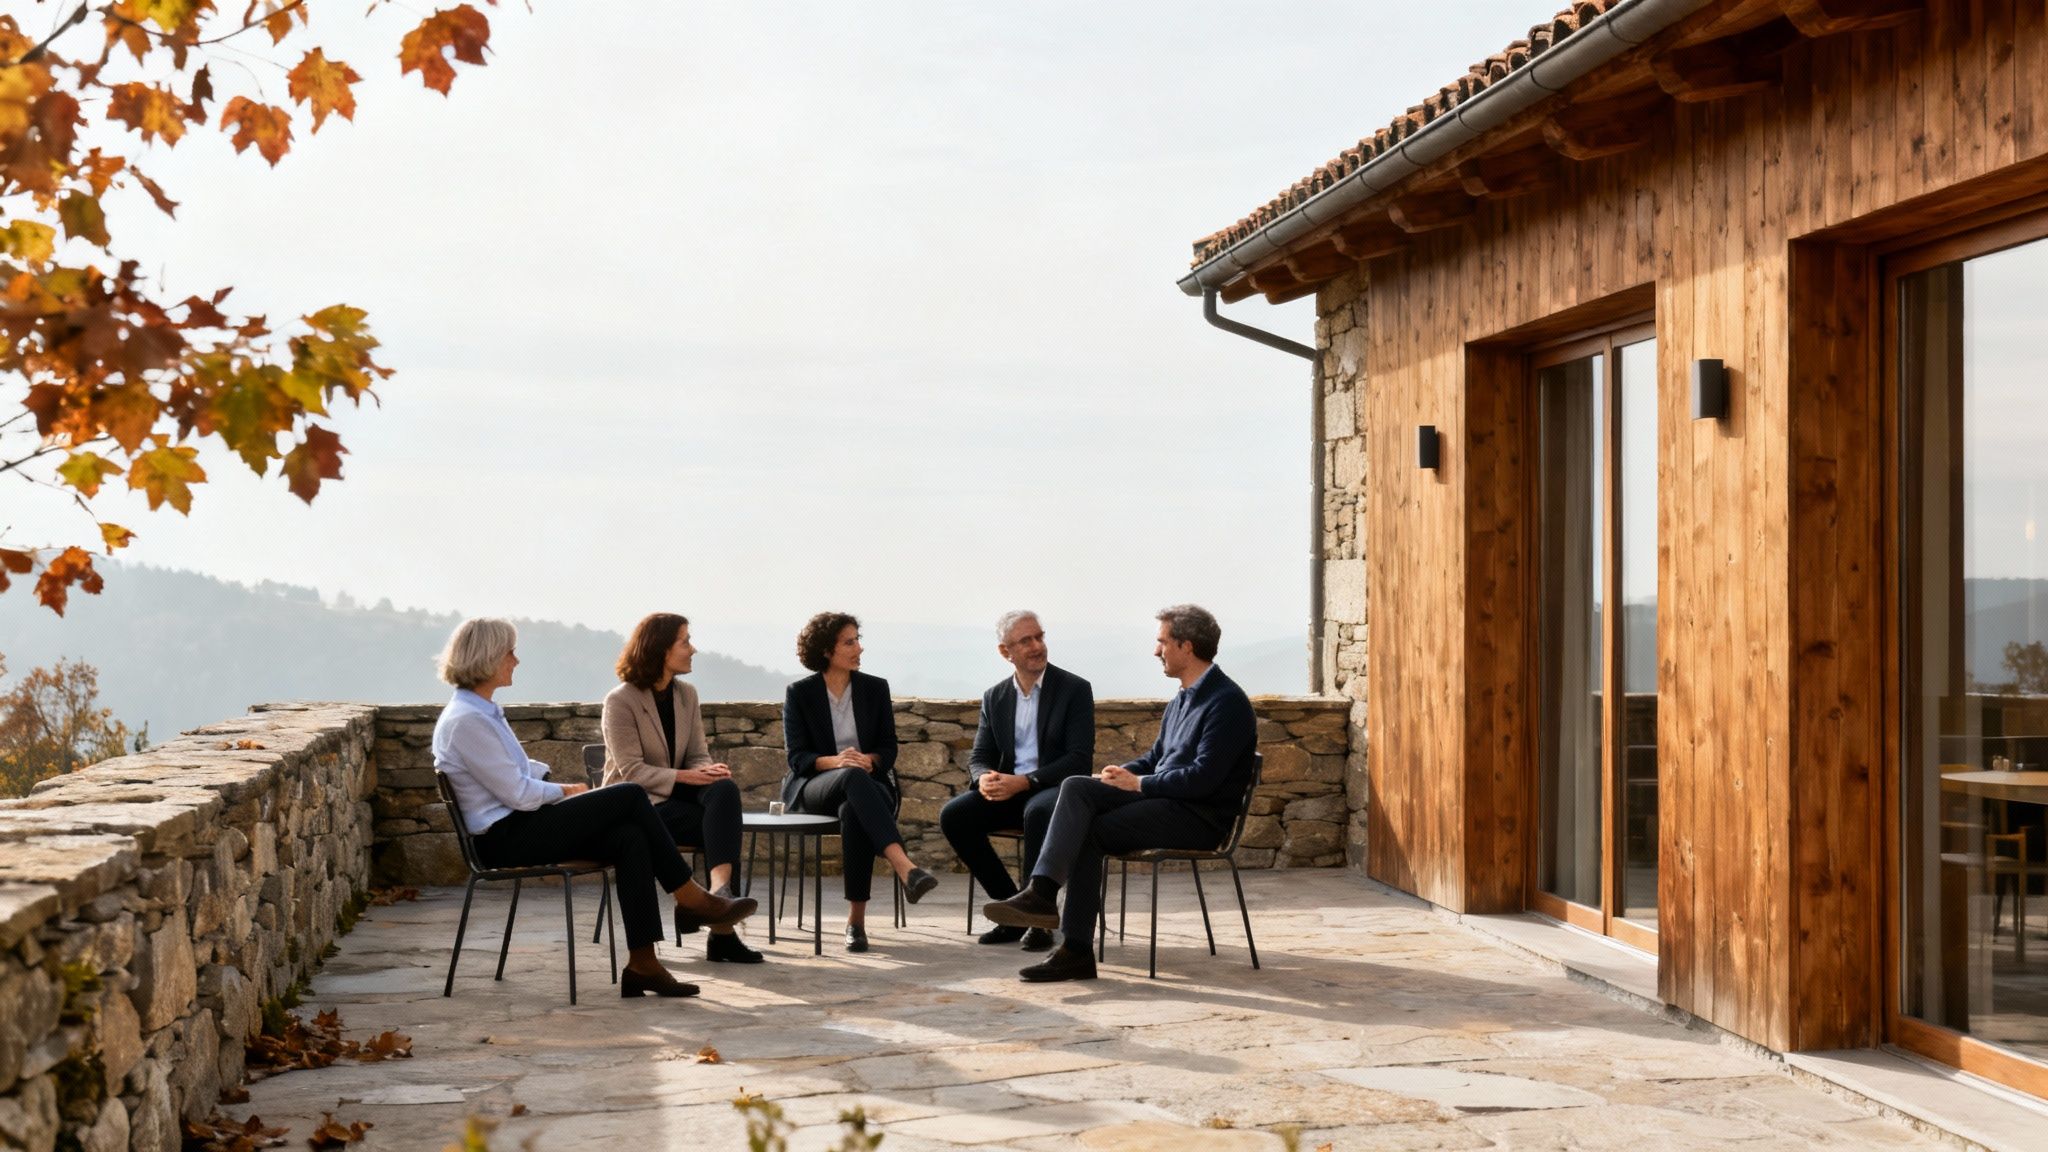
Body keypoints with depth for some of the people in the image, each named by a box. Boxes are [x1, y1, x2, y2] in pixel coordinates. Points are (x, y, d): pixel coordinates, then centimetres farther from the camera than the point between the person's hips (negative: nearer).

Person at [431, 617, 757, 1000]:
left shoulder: (482, 711, 16)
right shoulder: (465, 721, -17)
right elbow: (518, 794, -17)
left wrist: (561, 788, 5)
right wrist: (565, 792, -1)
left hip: (520, 828, 9)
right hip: (504, 840, -9)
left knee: (629, 838, -14)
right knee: (630, 797, -14)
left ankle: (642, 964, -17)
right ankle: (690, 898, -3)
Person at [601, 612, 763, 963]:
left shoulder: (685, 695, 12)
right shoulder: (620, 701, -8)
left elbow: (698, 755, 9)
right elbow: (632, 771, -16)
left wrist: (709, 771, -17)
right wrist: (685, 777, -27)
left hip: (676, 791, 5)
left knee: (725, 789, -30)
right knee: (723, 829, -27)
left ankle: (720, 890, -45)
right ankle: (720, 929, -24)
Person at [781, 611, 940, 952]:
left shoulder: (875, 688, 10)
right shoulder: (799, 693, 5)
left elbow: (889, 748, 7)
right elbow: (797, 757, -2)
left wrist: (870, 760, -17)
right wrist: (835, 762, -23)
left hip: (869, 782, 2)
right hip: (813, 787, -2)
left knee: (854, 812, -38)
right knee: (853, 777, -40)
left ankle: (856, 919, -38)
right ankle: (904, 867, -59)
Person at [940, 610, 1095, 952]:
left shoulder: (1075, 689, -3)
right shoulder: (994, 697, 12)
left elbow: (1080, 758, -11)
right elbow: (979, 756, 11)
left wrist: (1024, 782, -23)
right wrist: (985, 778, -16)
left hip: (1056, 788, -5)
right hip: (1008, 789, 5)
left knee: (1037, 812, -39)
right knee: (953, 815, -20)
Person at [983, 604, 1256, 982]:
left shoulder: (1227, 702, -13)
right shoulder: (1181, 701, 19)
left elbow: (1204, 777, -21)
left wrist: (1138, 783, -14)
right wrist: (1121, 773, 4)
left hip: (1200, 816, -9)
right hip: (1162, 797, 9)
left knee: (1090, 832, -20)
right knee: (1076, 788, -14)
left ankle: (1076, 950, -19)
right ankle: (1041, 892, -25)